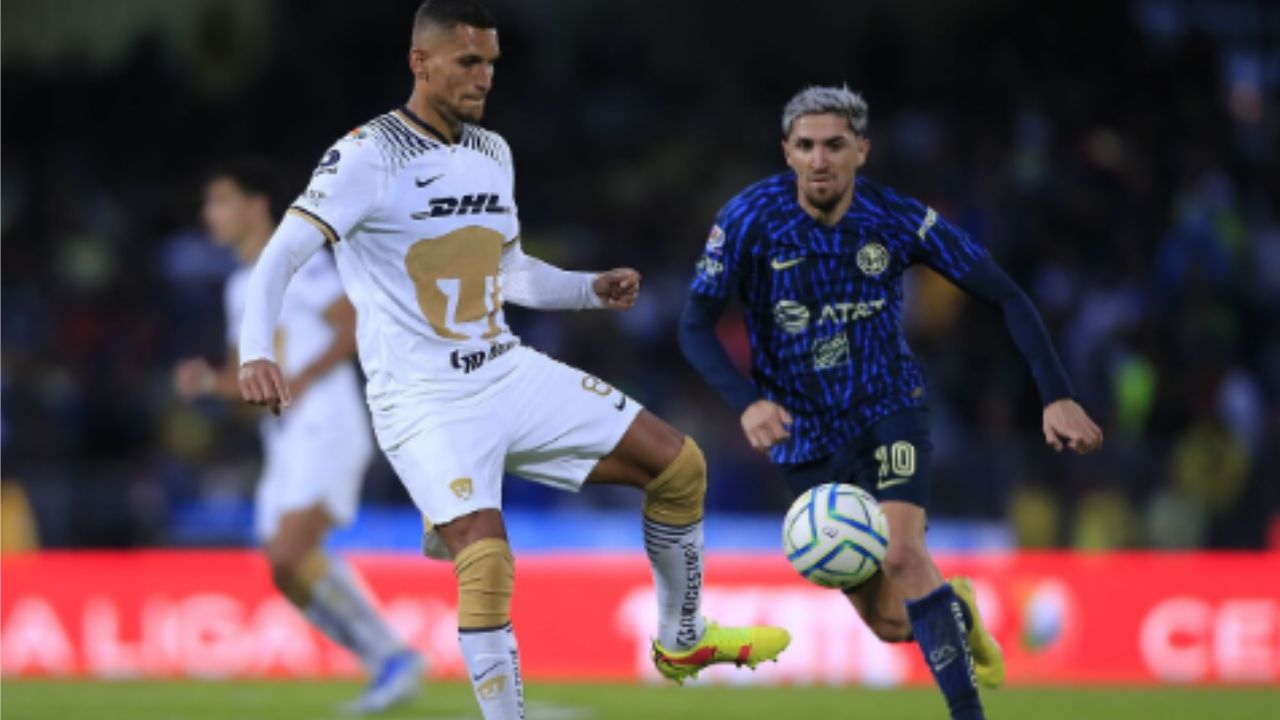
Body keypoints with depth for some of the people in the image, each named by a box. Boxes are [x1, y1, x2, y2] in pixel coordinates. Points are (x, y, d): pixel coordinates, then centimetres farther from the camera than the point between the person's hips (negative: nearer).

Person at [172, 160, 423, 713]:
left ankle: (390, 653, -13)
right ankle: (388, 666, 7)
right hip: (284, 444, 9)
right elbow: (243, 380, 25)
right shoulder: (240, 287, 21)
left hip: (326, 433, -9)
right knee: (289, 575, 1)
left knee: (291, 554, -23)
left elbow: (355, 325, -15)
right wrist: (206, 380, 4)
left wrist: (299, 382, -22)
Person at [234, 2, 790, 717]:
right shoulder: (368, 157, -13)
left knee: (679, 465, 6)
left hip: (510, 375, 7)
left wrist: (592, 289, 5)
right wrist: (257, 354, -37)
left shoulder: (493, 153, 10)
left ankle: (682, 642, 25)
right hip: (426, 403, -7)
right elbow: (281, 257, -21)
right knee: (487, 561, -26)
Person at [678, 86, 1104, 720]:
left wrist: (1056, 395, -17)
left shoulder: (897, 220, -15)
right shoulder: (751, 219, -17)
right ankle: (957, 612, 34)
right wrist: (748, 402, -32)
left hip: (887, 406, -1)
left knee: (901, 553, -28)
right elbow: (694, 327, -15)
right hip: (803, 430, 1)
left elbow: (1006, 297, -9)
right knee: (890, 623, -2)